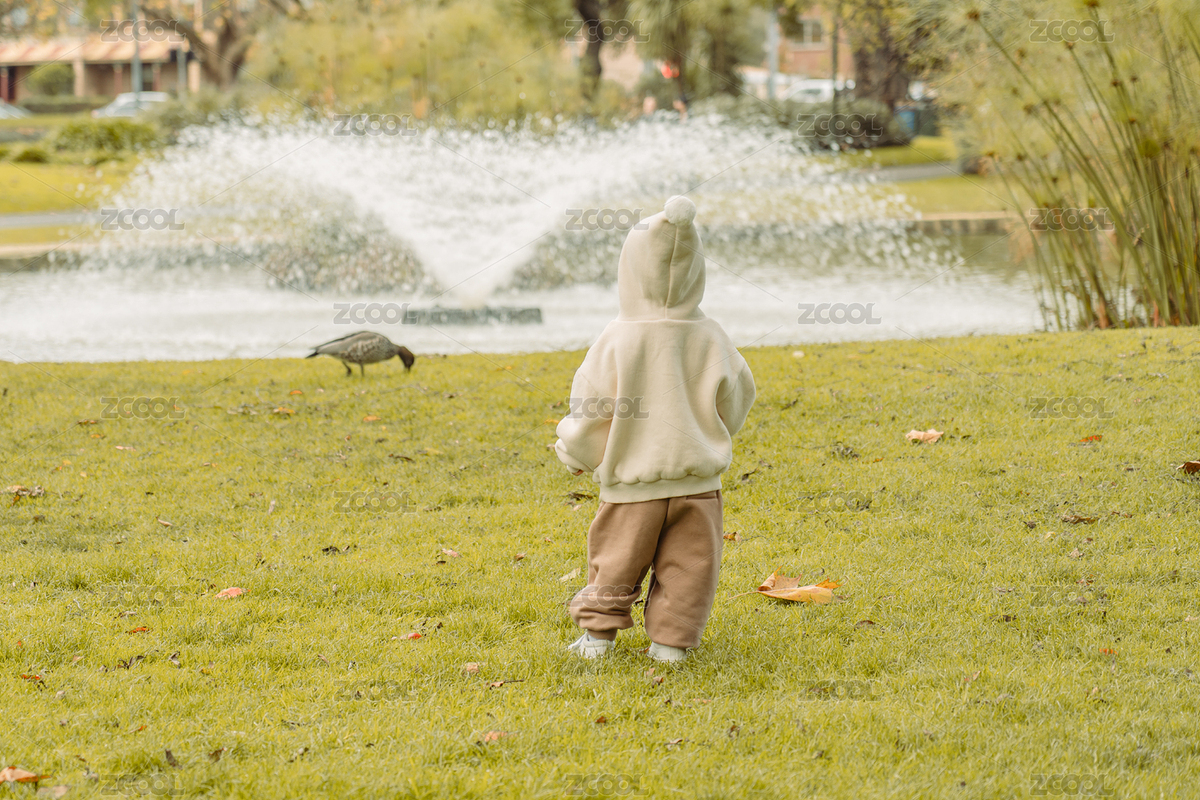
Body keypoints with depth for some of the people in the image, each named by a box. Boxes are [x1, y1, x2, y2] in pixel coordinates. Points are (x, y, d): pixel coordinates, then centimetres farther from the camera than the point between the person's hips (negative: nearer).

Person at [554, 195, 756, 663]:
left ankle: (597, 632, 18)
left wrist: (574, 453, 9)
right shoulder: (710, 340, -7)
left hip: (631, 481, -1)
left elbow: (591, 408, -10)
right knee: (686, 564, 9)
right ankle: (670, 640, 7)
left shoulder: (617, 341, -15)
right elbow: (735, 401, 6)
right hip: (697, 478, 1)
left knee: (615, 559, 13)